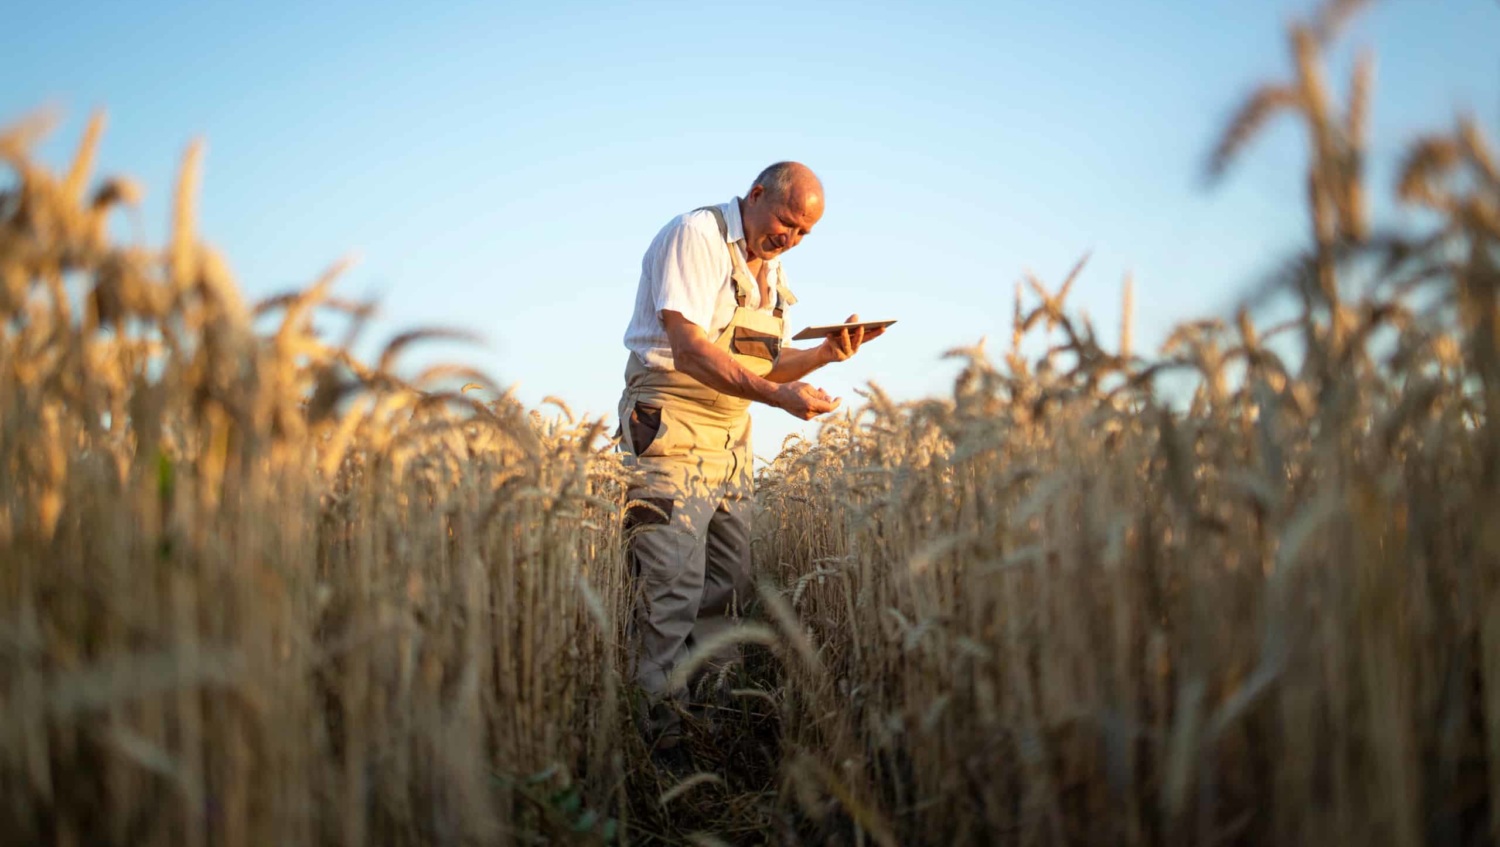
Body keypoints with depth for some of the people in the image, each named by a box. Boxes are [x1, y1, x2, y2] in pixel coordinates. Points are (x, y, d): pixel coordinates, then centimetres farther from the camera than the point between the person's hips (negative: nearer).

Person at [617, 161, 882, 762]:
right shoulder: (697, 235, -11)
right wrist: (780, 396, -26)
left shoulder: (769, 268, 16)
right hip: (673, 428, -9)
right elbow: (691, 350, -21)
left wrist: (825, 353, 2)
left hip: (731, 436, 9)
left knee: (730, 582, 9)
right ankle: (663, 724, -4)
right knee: (672, 585, -11)